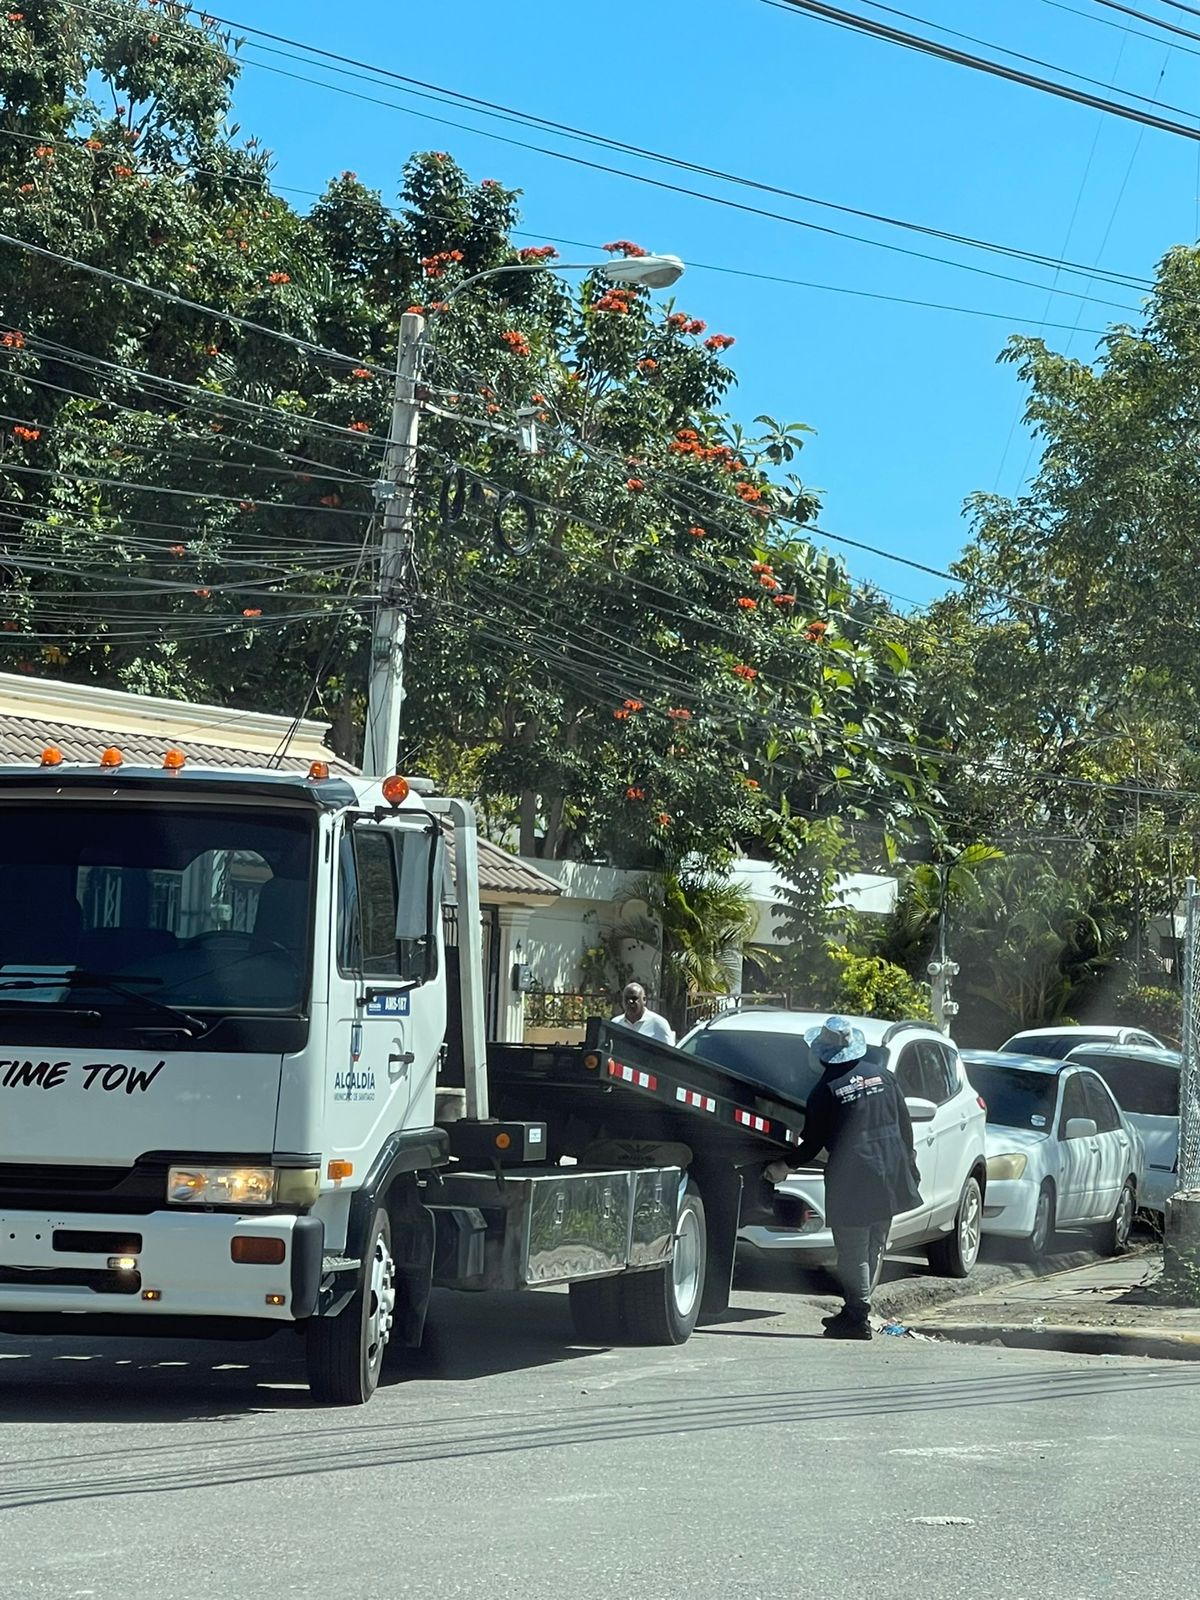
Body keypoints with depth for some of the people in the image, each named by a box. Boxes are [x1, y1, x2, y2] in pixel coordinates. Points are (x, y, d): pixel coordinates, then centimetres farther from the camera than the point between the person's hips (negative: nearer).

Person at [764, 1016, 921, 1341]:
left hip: (851, 1184, -6)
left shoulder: (825, 1092, -9)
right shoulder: (883, 1078, 6)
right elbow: (905, 1128, 11)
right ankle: (857, 1311, 23)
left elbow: (812, 1146, -3)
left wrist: (784, 1167, 12)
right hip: (889, 1180, 6)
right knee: (873, 1250, 15)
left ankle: (857, 1317, 0)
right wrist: (909, 1166, 21)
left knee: (853, 1253, 1)